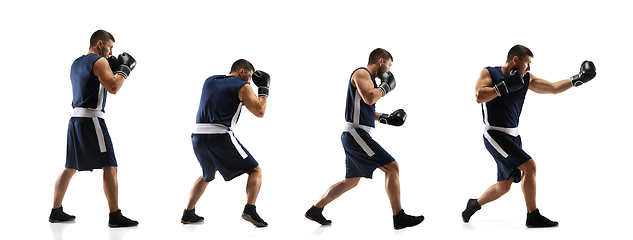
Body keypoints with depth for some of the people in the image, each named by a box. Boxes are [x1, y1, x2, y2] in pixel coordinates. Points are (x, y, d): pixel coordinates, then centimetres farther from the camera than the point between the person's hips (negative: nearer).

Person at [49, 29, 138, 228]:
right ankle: (115, 216, -13)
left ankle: (56, 212, 23)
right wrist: (124, 69, -5)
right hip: (91, 119, -9)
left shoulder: (76, 63, 19)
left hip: (75, 119, 9)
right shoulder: (99, 62, -7)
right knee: (109, 167, -9)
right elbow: (113, 88, -19)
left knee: (70, 168, 18)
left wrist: (112, 68, 21)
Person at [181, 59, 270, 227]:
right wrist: (263, 90, 16)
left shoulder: (209, 81, 20)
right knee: (255, 171, 5)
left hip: (198, 137, 6)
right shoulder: (243, 87, 3)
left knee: (207, 175, 32)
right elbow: (259, 112, 2)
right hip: (219, 136, -6)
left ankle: (188, 214, 27)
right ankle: (249, 210, -14)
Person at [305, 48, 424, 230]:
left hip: (355, 136, 11)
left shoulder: (367, 77, 23)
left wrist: (385, 118, 21)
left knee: (351, 181, 18)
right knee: (392, 167, -12)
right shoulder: (362, 73, -8)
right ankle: (399, 218, -12)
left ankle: (315, 210, 23)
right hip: (356, 133, -11)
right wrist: (385, 87, -10)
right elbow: (369, 98, -26)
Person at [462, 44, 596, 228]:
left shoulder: (527, 79, 10)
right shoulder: (489, 73, -6)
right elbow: (479, 96, -21)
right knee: (529, 166, -17)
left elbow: (554, 88, 13)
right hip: (495, 135, -8)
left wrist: (578, 79, 7)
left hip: (512, 137, 8)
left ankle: (474, 204, 34)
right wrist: (504, 87, -23)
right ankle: (533, 217, -8)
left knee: (504, 186, 12)